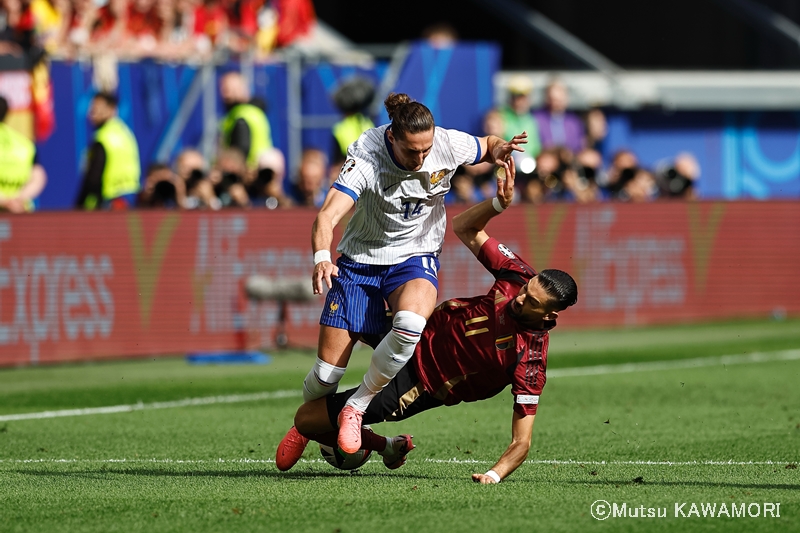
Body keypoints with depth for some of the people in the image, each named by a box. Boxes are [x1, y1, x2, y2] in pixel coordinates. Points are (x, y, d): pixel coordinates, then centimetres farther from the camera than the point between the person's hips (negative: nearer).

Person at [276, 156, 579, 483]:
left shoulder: (530, 360, -31)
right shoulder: (522, 277, -16)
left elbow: (521, 442, -27)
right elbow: (463, 228, -6)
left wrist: (495, 475, -42)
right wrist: (499, 205, -23)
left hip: (423, 383, -6)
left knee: (305, 419, -6)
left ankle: (383, 446, 22)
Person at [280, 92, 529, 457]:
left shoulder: (448, 145, -16)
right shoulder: (366, 156, -26)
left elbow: (488, 146, 7)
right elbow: (328, 215, -37)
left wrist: (500, 150, -17)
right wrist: (321, 257, -57)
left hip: (416, 258, 1)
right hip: (361, 259, -1)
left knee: (410, 324, -35)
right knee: (327, 373, -4)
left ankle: (357, 408, -14)